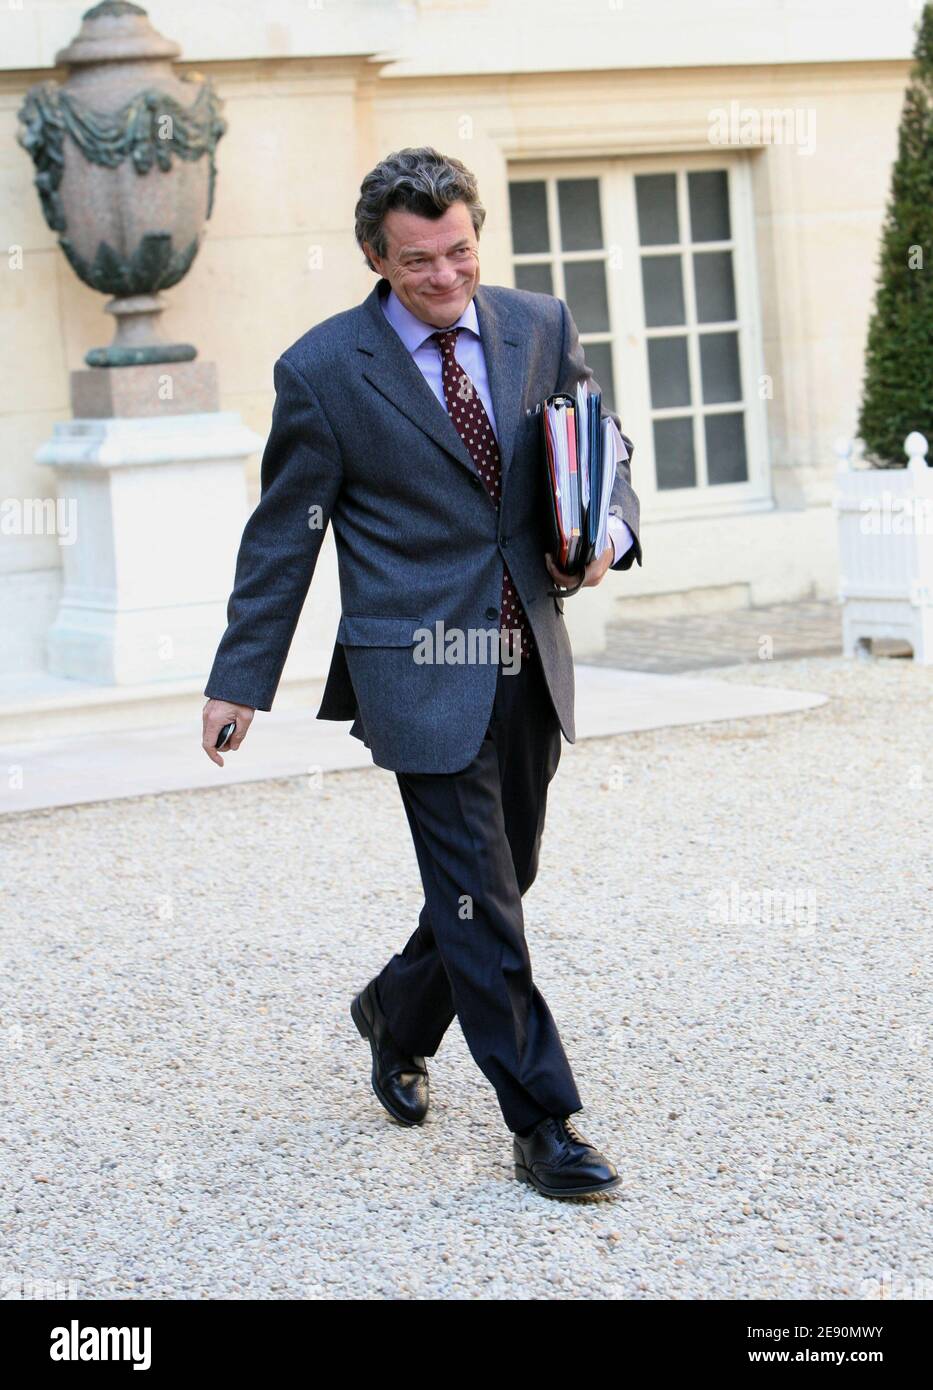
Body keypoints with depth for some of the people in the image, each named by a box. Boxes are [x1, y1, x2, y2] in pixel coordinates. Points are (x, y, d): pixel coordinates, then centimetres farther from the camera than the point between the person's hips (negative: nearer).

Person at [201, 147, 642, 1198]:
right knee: (479, 899, -5)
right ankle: (541, 1124, 3)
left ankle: (396, 1013, 42)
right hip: (423, 670, -5)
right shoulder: (323, 371, -6)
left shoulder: (540, 328, 6)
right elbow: (283, 535, 0)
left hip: (529, 665, 5)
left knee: (500, 881, 15)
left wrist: (609, 530, -2)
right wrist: (240, 679, 0)